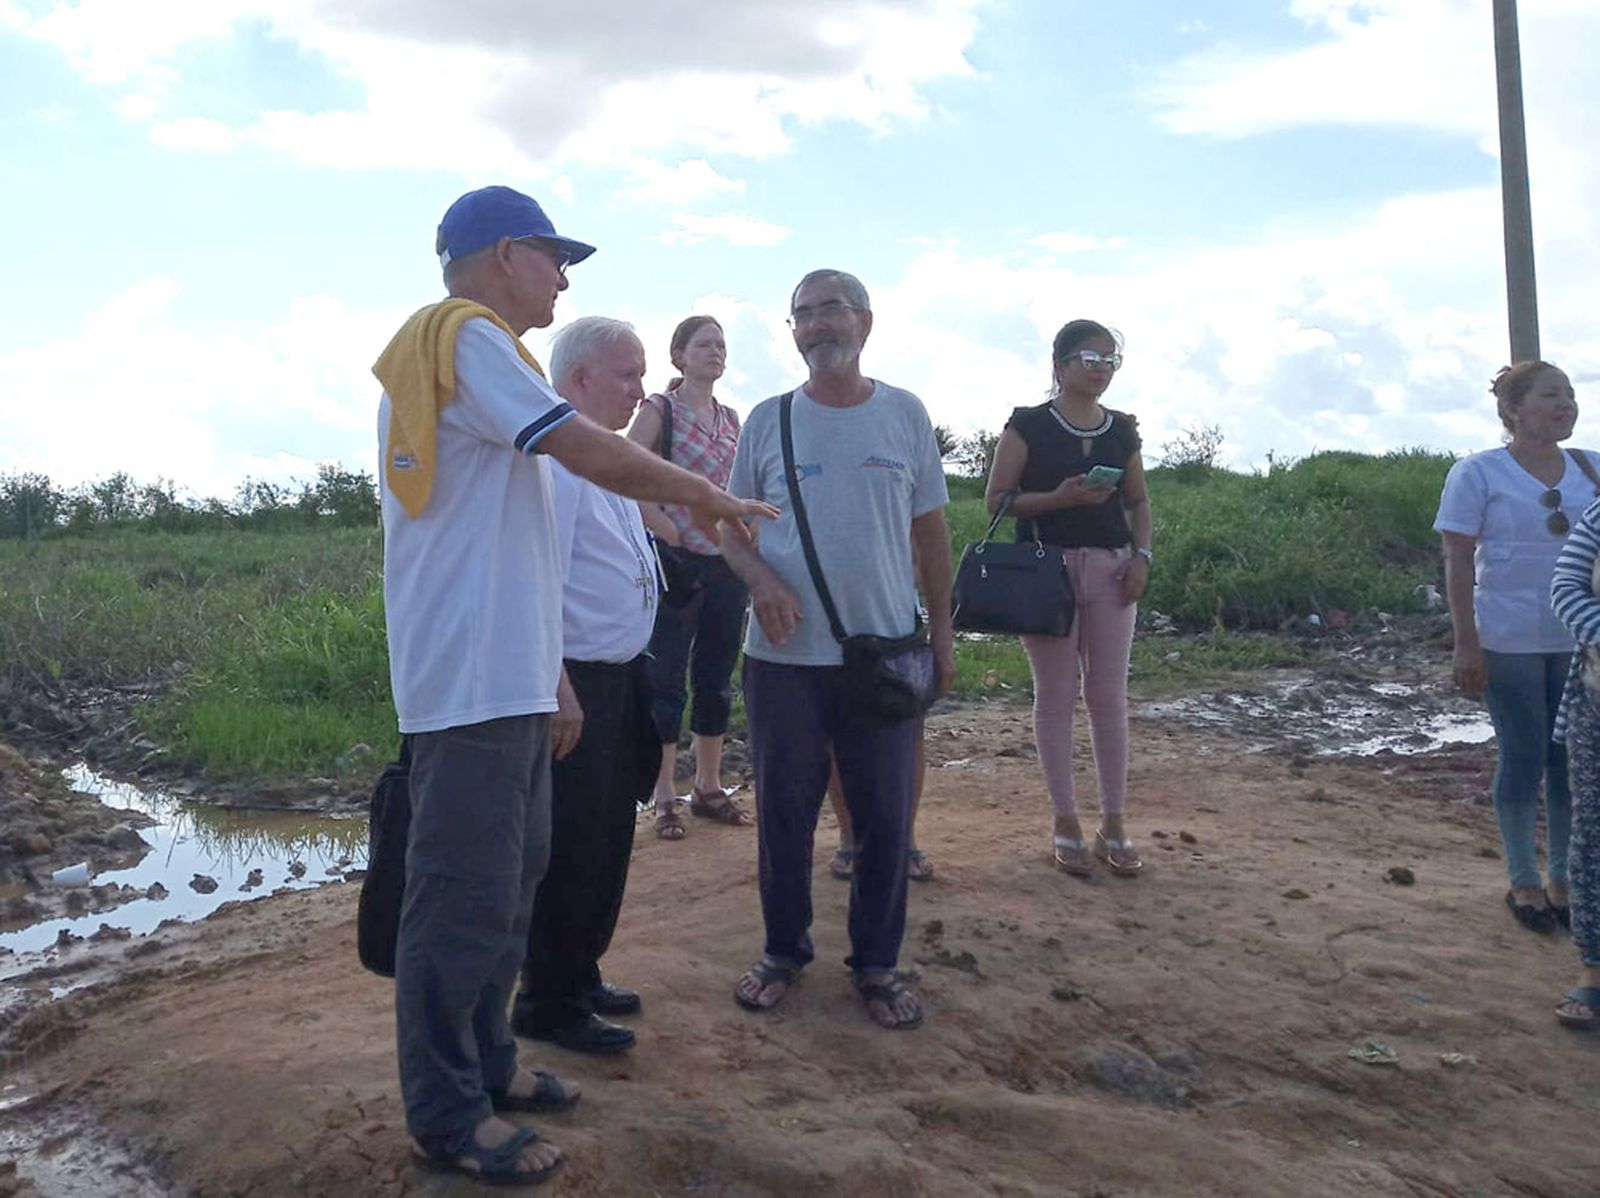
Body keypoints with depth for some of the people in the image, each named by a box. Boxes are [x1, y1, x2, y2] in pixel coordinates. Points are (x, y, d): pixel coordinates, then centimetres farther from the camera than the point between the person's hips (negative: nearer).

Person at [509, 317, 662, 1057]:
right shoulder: (554, 457, -17)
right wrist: (559, 689, -26)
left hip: (621, 677, 10)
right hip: (575, 683, -10)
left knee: (608, 839, 18)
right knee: (572, 849, 0)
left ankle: (580, 976, 34)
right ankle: (547, 1003, 15)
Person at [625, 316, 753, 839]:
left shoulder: (732, 419, 13)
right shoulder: (659, 410, -4)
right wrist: (669, 531, -15)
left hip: (728, 562, 6)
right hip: (678, 561, -6)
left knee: (717, 678, 12)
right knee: (667, 680, -1)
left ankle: (709, 787, 24)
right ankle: (665, 797, 8)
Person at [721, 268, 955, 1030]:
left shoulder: (905, 415, 4)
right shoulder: (768, 419, 3)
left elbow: (930, 530, 8)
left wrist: (942, 631, 6)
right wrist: (760, 578, -14)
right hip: (785, 655, 0)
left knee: (885, 818, 7)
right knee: (783, 815, 10)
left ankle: (876, 964, 24)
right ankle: (783, 952, 29)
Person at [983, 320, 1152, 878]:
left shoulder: (1122, 430, 11)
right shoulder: (1029, 425, -2)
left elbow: (1138, 501, 17)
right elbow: (996, 498, -5)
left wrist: (1142, 555, 0)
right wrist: (1059, 498, -18)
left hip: (1111, 568, 4)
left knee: (1110, 697, 4)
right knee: (1056, 696, 3)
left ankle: (1113, 826, 14)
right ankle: (1066, 825, 13)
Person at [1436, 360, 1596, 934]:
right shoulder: (1478, 473, -6)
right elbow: (1458, 561, -8)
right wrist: (1466, 643, -13)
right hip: (1509, 643, -4)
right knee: (1523, 757, 2)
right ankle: (1524, 881, 17)